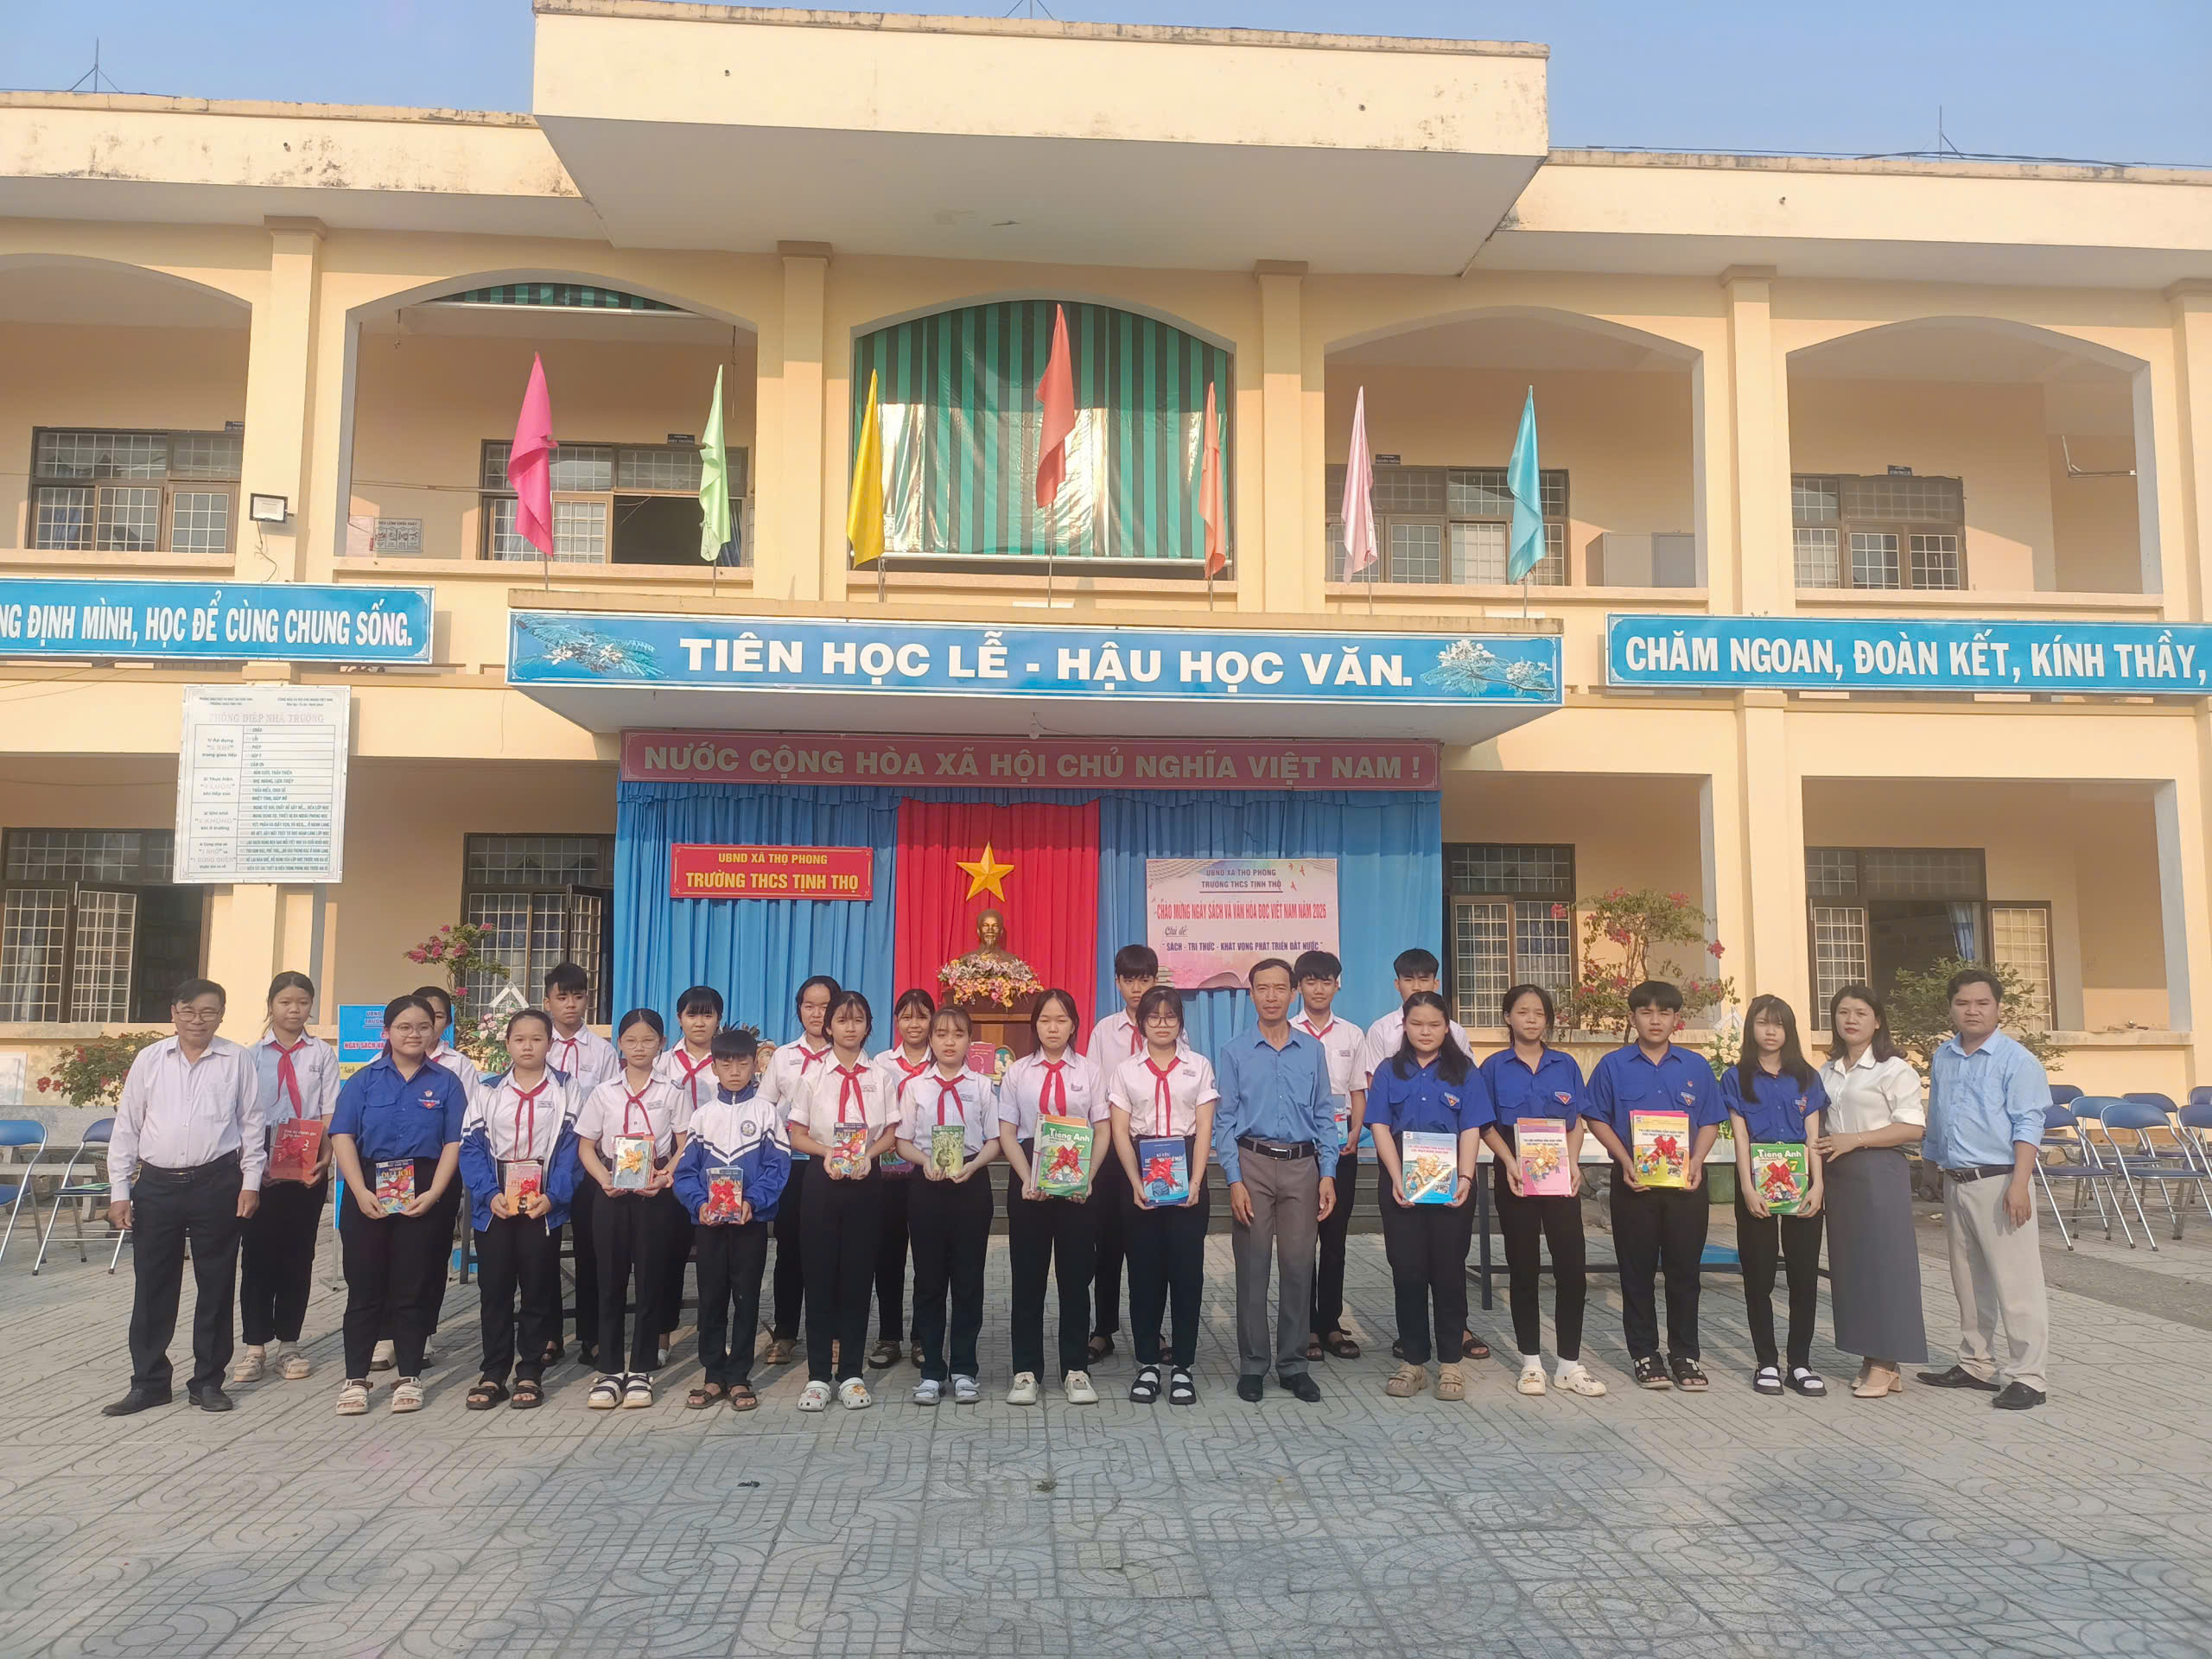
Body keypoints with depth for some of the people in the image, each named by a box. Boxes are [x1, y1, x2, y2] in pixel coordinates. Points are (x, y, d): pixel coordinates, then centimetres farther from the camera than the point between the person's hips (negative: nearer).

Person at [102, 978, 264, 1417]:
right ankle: (148, 1381, 20)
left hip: (216, 1184, -1)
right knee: (152, 1286, 7)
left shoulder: (237, 1060, 0)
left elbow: (252, 1124, 4)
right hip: (156, 1184, 2)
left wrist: (251, 1182, -1)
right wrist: (119, 1190, 3)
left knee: (215, 1285, 6)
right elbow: (127, 1127, 7)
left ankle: (208, 1381, 18)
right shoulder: (149, 1059, 4)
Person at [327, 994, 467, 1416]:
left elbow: (454, 1143, 0)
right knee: (363, 1286, 2)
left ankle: (409, 1377, 13)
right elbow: (342, 1136, -2)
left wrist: (433, 1194, -13)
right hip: (369, 1193, 1)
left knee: (413, 1287, 4)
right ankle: (355, 1379, 12)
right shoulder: (364, 1080, 7)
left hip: (424, 1194, 0)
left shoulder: (446, 1083, 6)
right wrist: (361, 1192, -13)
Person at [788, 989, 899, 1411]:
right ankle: (818, 1375, 9)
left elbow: (890, 1134, 5)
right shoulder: (813, 1074, 4)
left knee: (858, 1274, 3)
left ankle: (850, 1373, 12)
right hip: (822, 1178, -1)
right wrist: (826, 1152, -15)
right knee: (820, 1273, 1)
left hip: (865, 1180, 1)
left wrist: (869, 1153, -14)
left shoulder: (879, 1076, 5)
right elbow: (796, 1135, 3)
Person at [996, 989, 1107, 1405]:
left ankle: (1075, 1370, 14)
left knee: (1076, 1275, 4)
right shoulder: (1017, 1072, 4)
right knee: (1028, 1276, 4)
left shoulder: (1089, 1073, 3)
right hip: (1028, 1179, 0)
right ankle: (1025, 1371, 14)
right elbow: (1007, 1133, 1)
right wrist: (1027, 1179, -11)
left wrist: (1087, 1179, -11)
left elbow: (1103, 1132, 2)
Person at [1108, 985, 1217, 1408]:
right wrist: (1137, 1184, -11)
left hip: (1186, 1170, 0)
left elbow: (1204, 1130, 1)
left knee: (1187, 1269, -1)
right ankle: (1148, 1365, 12)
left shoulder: (1199, 1067, 7)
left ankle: (1182, 1367, 8)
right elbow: (1120, 1133, 2)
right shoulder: (1126, 1070, 7)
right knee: (1145, 1269, 3)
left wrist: (1195, 1183, -11)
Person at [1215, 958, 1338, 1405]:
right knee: (1252, 1268, 2)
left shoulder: (1312, 1051, 9)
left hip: (1303, 1166, 2)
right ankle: (1252, 1365, 13)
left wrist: (1328, 1175, 1)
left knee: (1299, 1267, 4)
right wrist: (1235, 1180, -7)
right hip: (1253, 1163, -1)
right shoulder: (1235, 1051, 4)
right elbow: (1224, 1120, 1)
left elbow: (1324, 1116, 9)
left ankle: (1293, 1364, 16)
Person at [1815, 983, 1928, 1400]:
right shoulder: (1827, 1072, 13)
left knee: (1882, 1263, -4)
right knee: (1850, 1264, 7)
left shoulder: (1894, 1069, -6)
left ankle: (1886, 1364, 2)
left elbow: (1913, 1127, -12)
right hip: (1839, 1175, 6)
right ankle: (1871, 1358, 15)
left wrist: (1855, 1140, -17)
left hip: (1880, 1173, -6)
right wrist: (1821, 1150, 4)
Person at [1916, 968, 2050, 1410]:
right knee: (1968, 1283, 16)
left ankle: (2027, 1377, 3)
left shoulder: (2016, 1060, -8)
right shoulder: (1942, 1058, 11)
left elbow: (2027, 1126, -12)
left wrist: (2018, 1184, -19)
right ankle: (1975, 1364, 27)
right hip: (1955, 1184, 7)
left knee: (2015, 1283, -4)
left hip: (1997, 1182, -7)